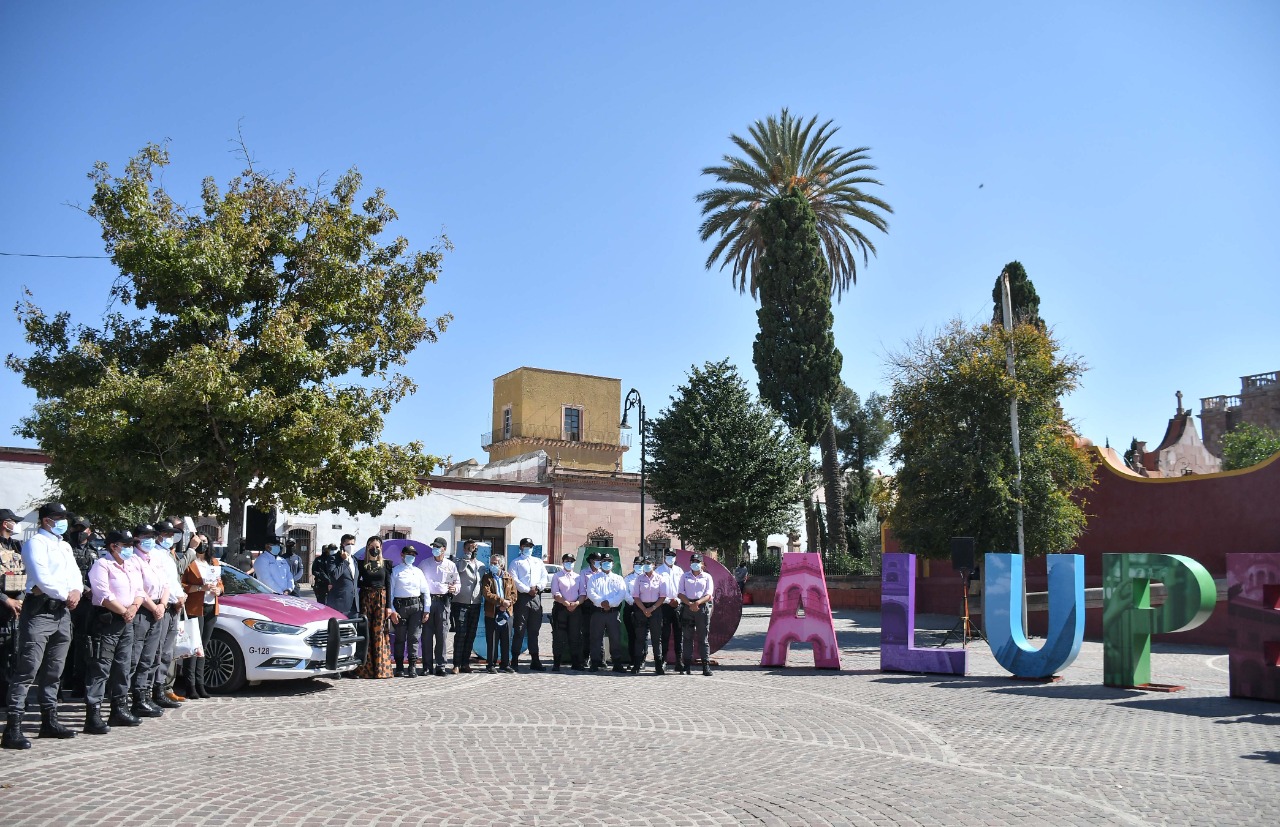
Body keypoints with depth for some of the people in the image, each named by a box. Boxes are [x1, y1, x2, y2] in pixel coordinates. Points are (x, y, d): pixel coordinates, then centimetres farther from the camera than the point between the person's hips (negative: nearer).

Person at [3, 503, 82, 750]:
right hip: (40, 610, -8)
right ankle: (13, 728, -12)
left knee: (53, 671, 13)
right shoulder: (35, 543, -6)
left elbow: (75, 573, 15)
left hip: (62, 612, 8)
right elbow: (42, 578, -16)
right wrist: (66, 596, -7)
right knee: (27, 671, -12)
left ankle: (49, 721, 20)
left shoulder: (65, 546, 20)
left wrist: (76, 592, -6)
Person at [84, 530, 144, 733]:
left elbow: (139, 591, 15)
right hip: (106, 620, -8)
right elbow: (104, 596, -16)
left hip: (126, 622, 8)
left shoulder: (132, 567, 18)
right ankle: (93, 715, -10)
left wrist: (134, 607, -5)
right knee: (100, 669, -10)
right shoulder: (102, 565, -7)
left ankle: (120, 709, 23)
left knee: (122, 667, 14)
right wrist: (124, 611, -12)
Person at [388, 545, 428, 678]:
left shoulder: (418, 571, 14)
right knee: (400, 638, 4)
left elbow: (425, 591, 13)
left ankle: (413, 667, 3)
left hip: (416, 607, 2)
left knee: (414, 638, 0)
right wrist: (392, 611, -9)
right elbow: (390, 592, -1)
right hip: (400, 606, -2)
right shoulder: (395, 571, 3)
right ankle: (399, 667, 13)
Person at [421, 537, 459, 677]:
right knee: (427, 633, -2)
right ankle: (427, 665, 4)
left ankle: (440, 665, 1)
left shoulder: (451, 565, 10)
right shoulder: (425, 564, 11)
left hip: (443, 601, 0)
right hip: (428, 600, 0)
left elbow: (457, 583, 15)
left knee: (441, 634, -2)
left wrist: (454, 589, -8)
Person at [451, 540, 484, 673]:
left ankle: (465, 663, 15)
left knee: (471, 635, 7)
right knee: (460, 634, -8)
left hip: (476, 604, 5)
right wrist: (469, 553, -23)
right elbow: (461, 568, -26)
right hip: (461, 603, -5)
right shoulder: (459, 563, -1)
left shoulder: (481, 566, 15)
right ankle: (457, 664, -4)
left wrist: (483, 602, 14)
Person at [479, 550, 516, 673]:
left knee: (506, 641, 7)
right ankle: (491, 665, 7)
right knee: (492, 641, 0)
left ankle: (505, 664, 16)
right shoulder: (487, 578, 2)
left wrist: (507, 604, -12)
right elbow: (487, 594, -11)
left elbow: (514, 594, 5)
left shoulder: (509, 577, 10)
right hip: (492, 613, -3)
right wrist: (502, 601, -19)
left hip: (506, 613, 3)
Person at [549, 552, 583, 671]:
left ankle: (575, 663, 11)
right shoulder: (557, 576, 6)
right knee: (558, 636, -4)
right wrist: (566, 603, -16)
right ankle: (556, 663, 0)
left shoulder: (578, 577, 16)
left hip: (575, 608, 3)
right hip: (560, 608, -3)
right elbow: (556, 594, -4)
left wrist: (576, 603, -10)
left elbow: (582, 593, 9)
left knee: (574, 636, 5)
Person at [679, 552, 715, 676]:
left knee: (704, 637, -1)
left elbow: (708, 595, 1)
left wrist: (698, 602, -17)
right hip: (687, 607, 1)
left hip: (702, 607, -1)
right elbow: (681, 594, 6)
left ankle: (706, 666, -1)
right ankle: (686, 665, 3)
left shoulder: (707, 577, 10)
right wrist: (690, 604, -12)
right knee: (688, 637, 1)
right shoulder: (685, 577, 14)